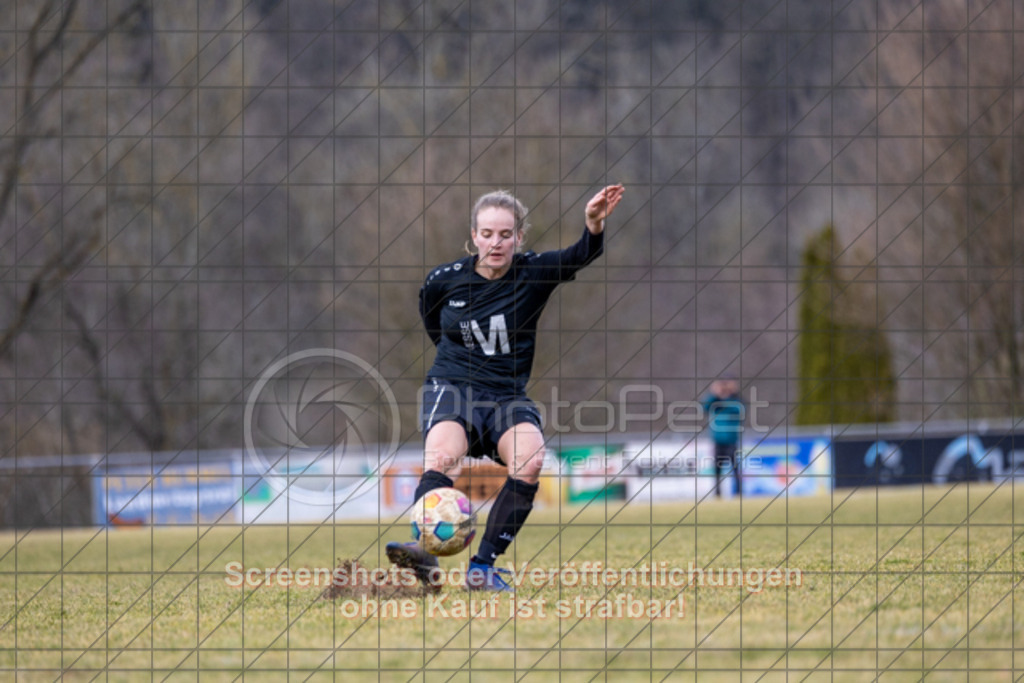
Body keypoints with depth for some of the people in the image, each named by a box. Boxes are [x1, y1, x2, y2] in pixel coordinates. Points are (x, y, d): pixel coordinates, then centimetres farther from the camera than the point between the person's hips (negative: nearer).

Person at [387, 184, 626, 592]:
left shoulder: (534, 274, -3)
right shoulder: (445, 280, 1)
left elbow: (580, 256, -22)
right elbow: (429, 318, 24)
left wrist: (594, 225, -42)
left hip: (507, 397, 1)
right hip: (452, 388, -1)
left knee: (530, 458, -29)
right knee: (443, 455, -33)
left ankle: (483, 566, -26)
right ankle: (424, 551, -51)